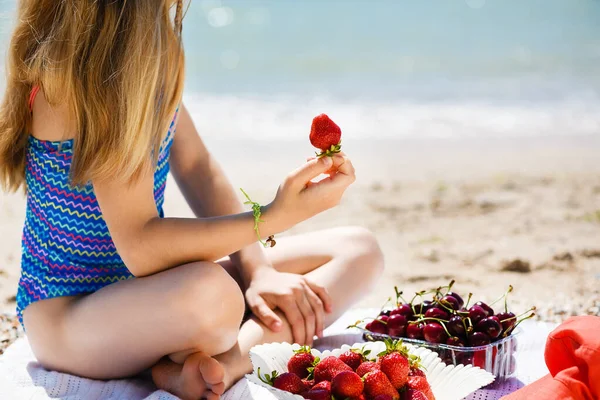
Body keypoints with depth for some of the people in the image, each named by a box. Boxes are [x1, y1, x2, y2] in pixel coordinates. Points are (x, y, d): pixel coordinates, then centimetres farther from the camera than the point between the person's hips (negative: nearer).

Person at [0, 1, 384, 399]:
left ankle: (226, 357, -19)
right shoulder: (83, 75, -26)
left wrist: (259, 272, -8)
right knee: (210, 294, -44)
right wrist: (277, 215, -31)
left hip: (144, 283, 9)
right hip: (67, 311, -9)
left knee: (360, 251, 0)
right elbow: (139, 246, -30)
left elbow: (199, 172, 3)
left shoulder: (145, 57, 1)